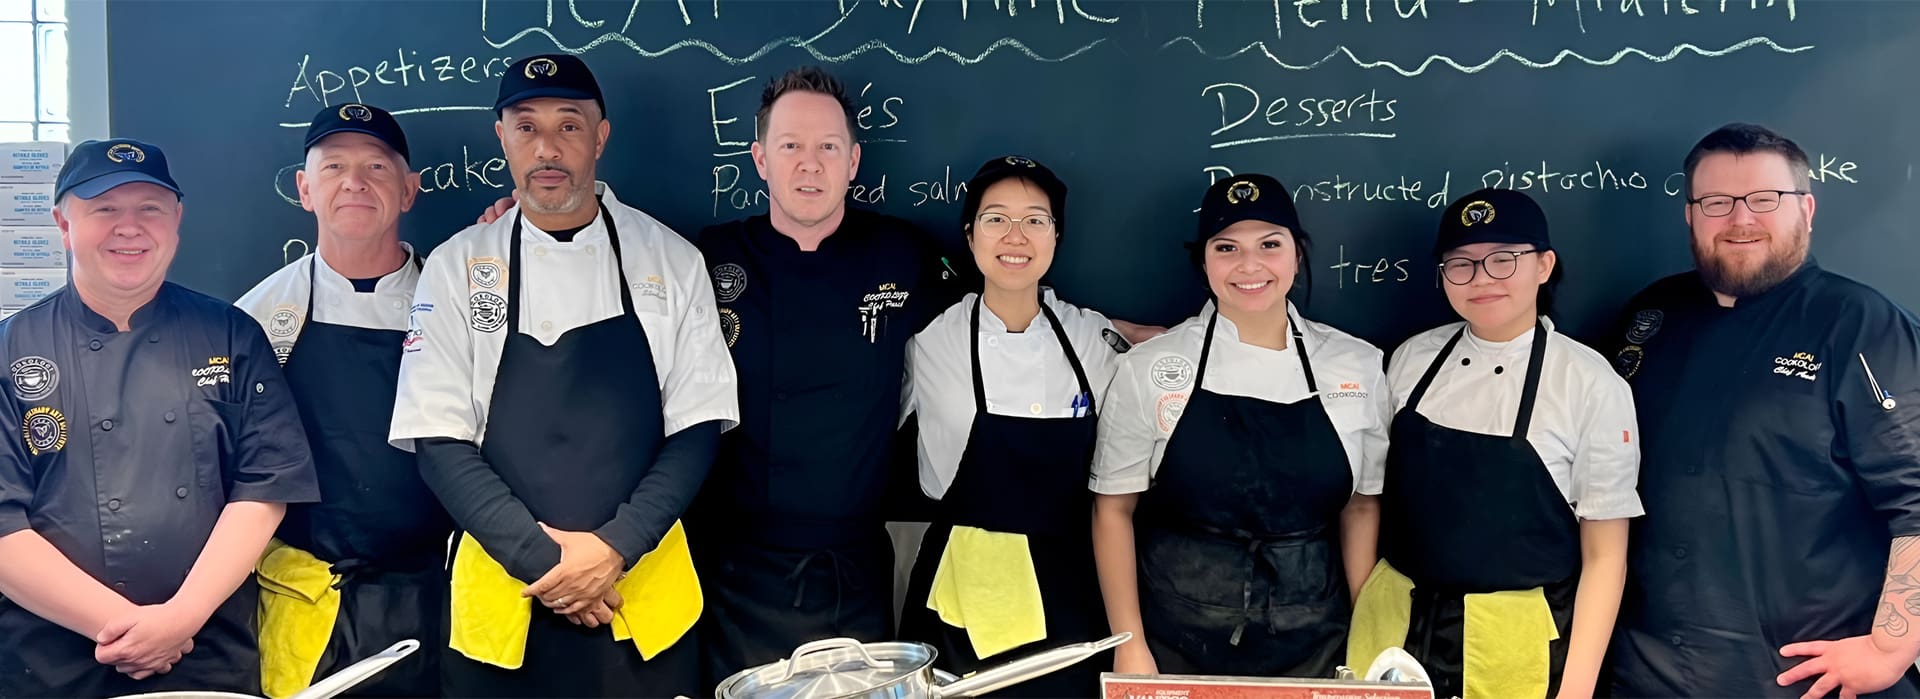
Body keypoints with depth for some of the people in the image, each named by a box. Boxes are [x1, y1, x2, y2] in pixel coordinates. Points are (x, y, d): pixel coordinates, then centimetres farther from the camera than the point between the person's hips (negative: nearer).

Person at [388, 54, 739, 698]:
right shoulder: (456, 267, -1)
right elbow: (440, 443, -4)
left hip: (643, 588, 0)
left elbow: (696, 429, -1)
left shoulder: (672, 261, 0)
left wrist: (614, 549, -12)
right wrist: (542, 560, -13)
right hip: (503, 589, 0)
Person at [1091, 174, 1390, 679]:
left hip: (1311, 645, 2)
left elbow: (1361, 507, 6)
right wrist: (1130, 646, -7)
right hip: (1175, 642, -1)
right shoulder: (1148, 368, -7)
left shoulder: (1356, 366, -1)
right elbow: (1114, 510, -3)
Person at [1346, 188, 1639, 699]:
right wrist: (1359, 612, 5)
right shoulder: (1412, 359, 0)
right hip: (1396, 628, 3)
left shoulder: (1591, 384, -10)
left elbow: (1604, 556, -7)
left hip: (1518, 645, -3)